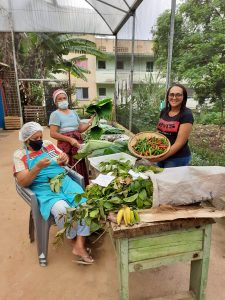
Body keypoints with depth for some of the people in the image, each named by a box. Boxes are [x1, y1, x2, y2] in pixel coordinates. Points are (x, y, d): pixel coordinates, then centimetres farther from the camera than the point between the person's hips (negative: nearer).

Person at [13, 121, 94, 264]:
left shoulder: (48, 144, 14)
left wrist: (64, 159, -5)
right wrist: (38, 167, -21)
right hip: (44, 189, -4)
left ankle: (79, 245, -13)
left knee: (85, 201, -22)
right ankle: (73, 238, -2)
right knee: (62, 209, -33)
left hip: (64, 181, 4)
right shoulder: (20, 155, 3)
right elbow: (23, 182, -5)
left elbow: (65, 160, 20)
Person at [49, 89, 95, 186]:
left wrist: (90, 122, 0)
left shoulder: (73, 112, 14)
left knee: (80, 170, 7)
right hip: (66, 145, -5)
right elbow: (53, 134, -12)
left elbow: (80, 128, 16)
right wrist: (70, 139, -19)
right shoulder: (55, 114, -4)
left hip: (78, 143, 5)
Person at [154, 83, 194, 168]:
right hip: (160, 156, 6)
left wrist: (163, 157, -24)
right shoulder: (164, 111, 4)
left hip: (177, 159, -6)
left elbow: (180, 142, -18)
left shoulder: (186, 115, -13)